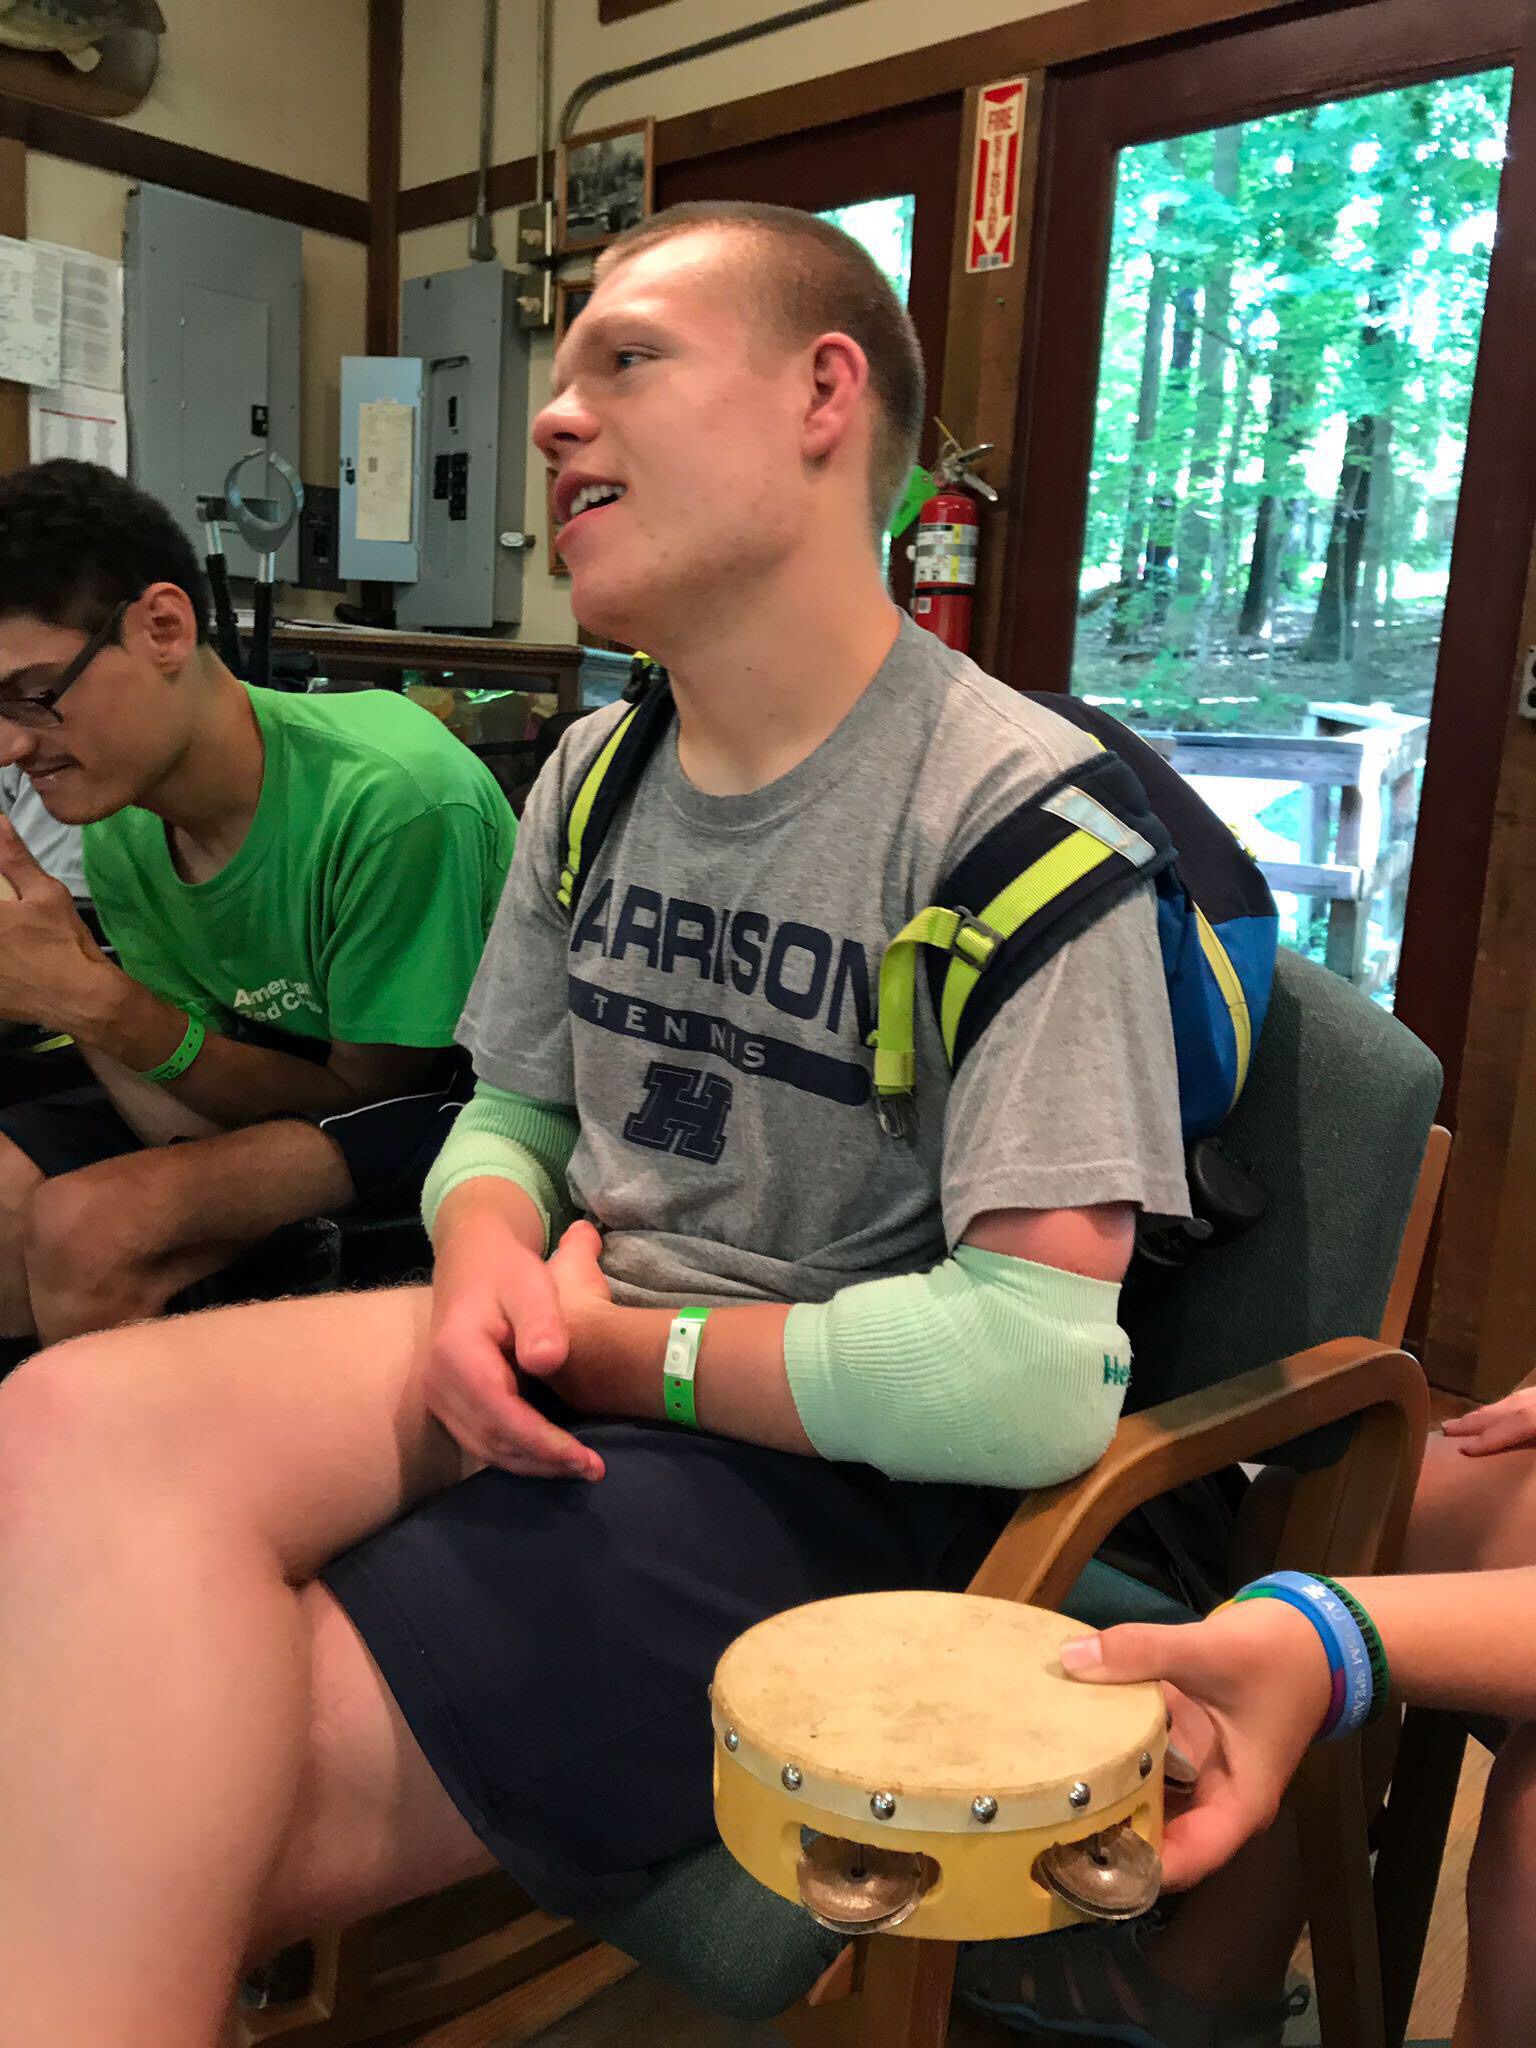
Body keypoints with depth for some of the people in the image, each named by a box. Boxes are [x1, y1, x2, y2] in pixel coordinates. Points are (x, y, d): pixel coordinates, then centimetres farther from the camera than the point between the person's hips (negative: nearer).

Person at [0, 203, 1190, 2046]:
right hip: (577, 1370, 6)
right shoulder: (595, 773, 9)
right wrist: (488, 1265, -8)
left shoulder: (1015, 808, -15)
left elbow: (1038, 1374, -22)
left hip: (836, 1476, -6)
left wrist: (624, 1340, -12)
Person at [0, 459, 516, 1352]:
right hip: (282, 1088, 7)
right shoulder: (119, 832, -5)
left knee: (85, 1225, -25)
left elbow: (366, 1095, -17)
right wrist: (75, 993, -21)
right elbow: (192, 1122, -4)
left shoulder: (392, 795, -27)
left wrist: (101, 1003, -26)